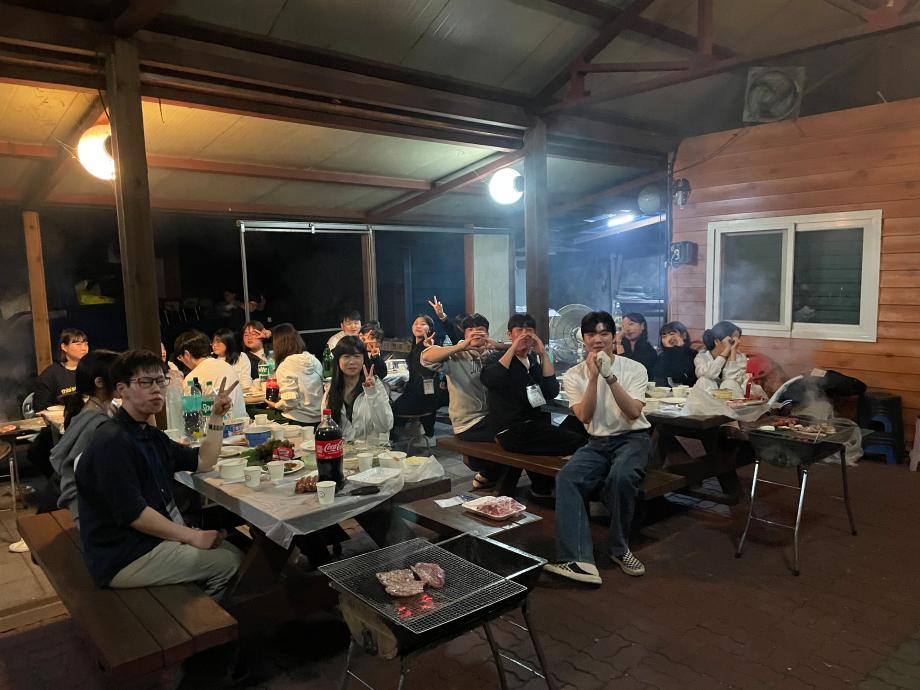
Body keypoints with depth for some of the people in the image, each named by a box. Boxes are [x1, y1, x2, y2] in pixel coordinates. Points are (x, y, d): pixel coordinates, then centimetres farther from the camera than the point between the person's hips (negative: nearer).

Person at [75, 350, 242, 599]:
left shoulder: (151, 435, 12)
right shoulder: (112, 442, -19)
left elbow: (203, 462, 15)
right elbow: (133, 513, -23)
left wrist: (216, 416, 5)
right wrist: (192, 536, -17)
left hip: (156, 538, 9)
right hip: (124, 559, -9)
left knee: (232, 549, 4)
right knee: (230, 561, -10)